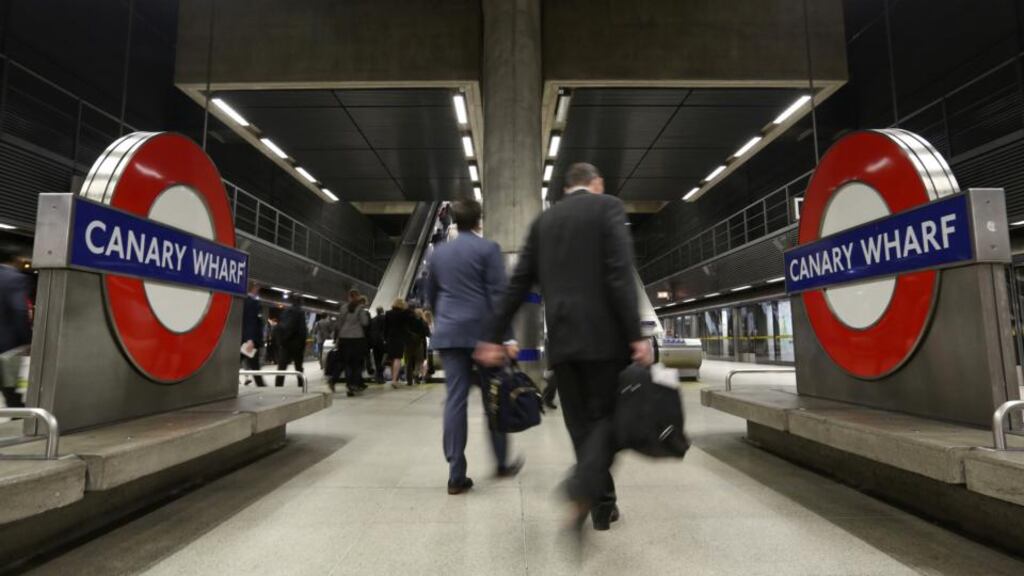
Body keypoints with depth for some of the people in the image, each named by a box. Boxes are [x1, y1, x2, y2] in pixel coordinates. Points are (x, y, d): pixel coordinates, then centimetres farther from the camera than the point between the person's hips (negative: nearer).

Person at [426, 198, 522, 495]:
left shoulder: (438, 253, 12)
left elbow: (431, 295, 18)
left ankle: (456, 475, 4)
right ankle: (502, 463, 23)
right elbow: (498, 294, -10)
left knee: (455, 399, 3)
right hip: (482, 332, -4)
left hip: (448, 334, 4)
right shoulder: (488, 248, -3)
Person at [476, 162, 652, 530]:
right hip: (603, 334, -4)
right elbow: (620, 275, -11)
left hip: (561, 339, 4)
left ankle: (602, 505, 21)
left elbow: (518, 285, 11)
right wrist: (636, 335, -12)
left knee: (581, 424, 13)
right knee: (607, 416, 5)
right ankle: (582, 486, -18)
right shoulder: (608, 207, 3)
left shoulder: (543, 220, 16)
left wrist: (493, 337, 12)